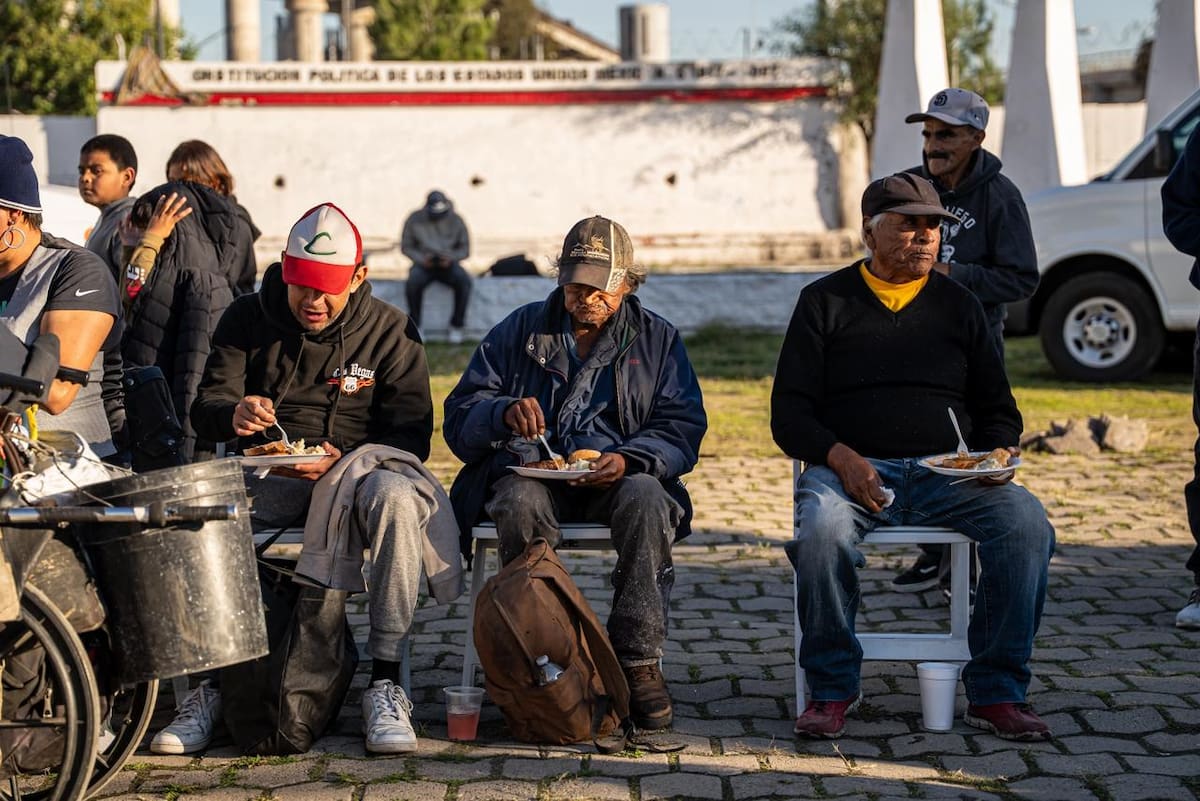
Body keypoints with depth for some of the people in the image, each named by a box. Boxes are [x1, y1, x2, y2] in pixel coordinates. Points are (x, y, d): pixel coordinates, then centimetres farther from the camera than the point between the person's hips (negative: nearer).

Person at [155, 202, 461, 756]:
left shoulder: (390, 332, 1)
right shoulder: (246, 321, 5)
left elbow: (412, 435, -2)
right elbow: (204, 408, 1)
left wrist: (343, 460, -22)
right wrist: (233, 415, -26)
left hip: (356, 468, -1)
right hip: (267, 477, 2)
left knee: (396, 496, -37)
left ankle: (385, 681, -30)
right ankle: (211, 680, -19)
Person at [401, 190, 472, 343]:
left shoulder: (455, 220, 0)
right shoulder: (415, 220, -2)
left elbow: (465, 249, 5)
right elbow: (406, 246, 4)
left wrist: (451, 258, -16)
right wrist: (421, 259, -14)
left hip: (448, 264, 1)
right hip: (424, 263, -1)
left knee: (464, 281, -32)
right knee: (412, 282, -35)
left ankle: (456, 326, -16)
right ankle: (414, 326, -15)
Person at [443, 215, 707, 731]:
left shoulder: (657, 339, 13)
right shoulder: (520, 331, 13)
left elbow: (683, 428, 2)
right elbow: (460, 418, 7)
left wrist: (628, 459, -19)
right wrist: (505, 413, -17)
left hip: (615, 476, 0)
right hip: (531, 470, 0)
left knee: (646, 500, -35)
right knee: (521, 503, -36)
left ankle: (638, 662, -27)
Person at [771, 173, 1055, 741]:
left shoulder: (958, 305, 18)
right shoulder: (826, 301, 11)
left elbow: (998, 409, 20)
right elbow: (789, 412, 4)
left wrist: (999, 454, -4)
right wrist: (841, 458, -15)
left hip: (947, 474, 2)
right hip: (851, 468, -2)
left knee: (1026, 522, -26)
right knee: (821, 528, -36)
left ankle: (996, 692, -16)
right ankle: (832, 687, -15)